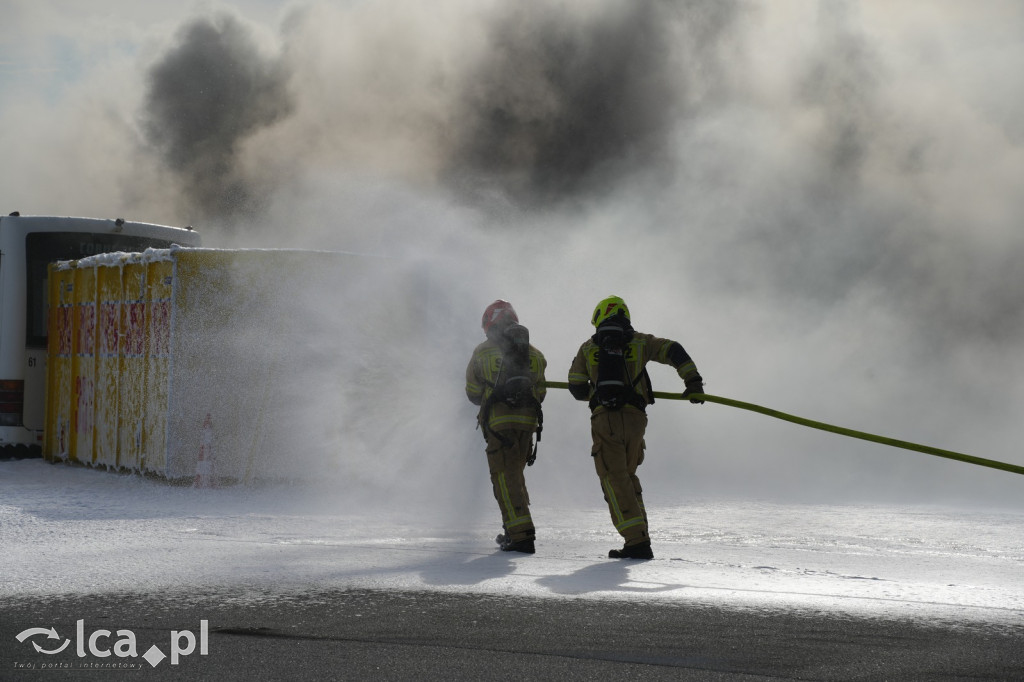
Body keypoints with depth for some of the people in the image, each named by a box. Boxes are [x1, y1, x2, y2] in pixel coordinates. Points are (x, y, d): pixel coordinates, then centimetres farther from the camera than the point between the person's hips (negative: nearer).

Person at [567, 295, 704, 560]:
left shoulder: (588, 348, 13)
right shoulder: (639, 342, 14)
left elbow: (576, 387, 16)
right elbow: (673, 351, 4)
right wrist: (693, 382, 3)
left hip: (604, 419, -2)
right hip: (635, 419, 3)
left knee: (614, 480, -4)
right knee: (627, 476, 19)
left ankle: (637, 540, -17)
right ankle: (638, 535, 13)